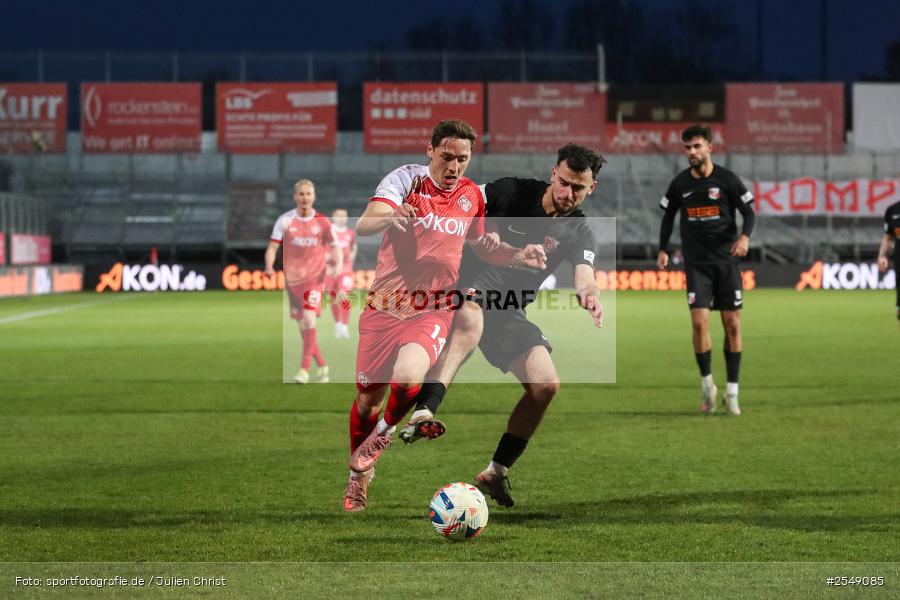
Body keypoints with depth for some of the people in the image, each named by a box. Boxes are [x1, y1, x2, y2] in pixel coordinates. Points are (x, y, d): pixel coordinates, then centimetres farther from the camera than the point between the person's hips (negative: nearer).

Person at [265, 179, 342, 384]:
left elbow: (334, 246, 7)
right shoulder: (285, 221, -1)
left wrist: (338, 263, -14)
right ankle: (321, 365, 24)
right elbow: (273, 246, -4)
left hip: (314, 277, -2)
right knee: (302, 325, 7)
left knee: (309, 318, -19)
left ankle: (304, 368, -19)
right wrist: (269, 266, -22)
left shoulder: (322, 222, 0)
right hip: (292, 280, 2)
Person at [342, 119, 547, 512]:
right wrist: (388, 217, -47)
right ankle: (360, 473, 33)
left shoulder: (472, 195, 3)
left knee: (406, 377, -27)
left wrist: (518, 256, -1)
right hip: (385, 304, -1)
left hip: (433, 310, 1)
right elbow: (363, 225, -24)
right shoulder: (406, 179, -9)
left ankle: (385, 431, 5)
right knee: (367, 396, 7)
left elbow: (483, 245, 19)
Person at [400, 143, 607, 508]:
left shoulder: (579, 233, 1)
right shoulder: (511, 192, -5)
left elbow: (584, 276, -17)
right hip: (468, 288, -4)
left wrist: (588, 295, -40)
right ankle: (423, 413, -58)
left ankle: (496, 473, 0)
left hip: (511, 313, 4)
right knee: (471, 320, -40)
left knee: (546, 384, -12)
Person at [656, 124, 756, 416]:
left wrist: (745, 236, -21)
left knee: (732, 325, 0)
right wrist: (663, 250, 8)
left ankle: (732, 392, 9)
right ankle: (706, 383, 5)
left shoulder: (727, 179, -5)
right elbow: (668, 216, 17)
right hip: (696, 263, 1)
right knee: (699, 322, -13)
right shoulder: (680, 183, 2)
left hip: (726, 260, -1)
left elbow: (749, 213, -1)